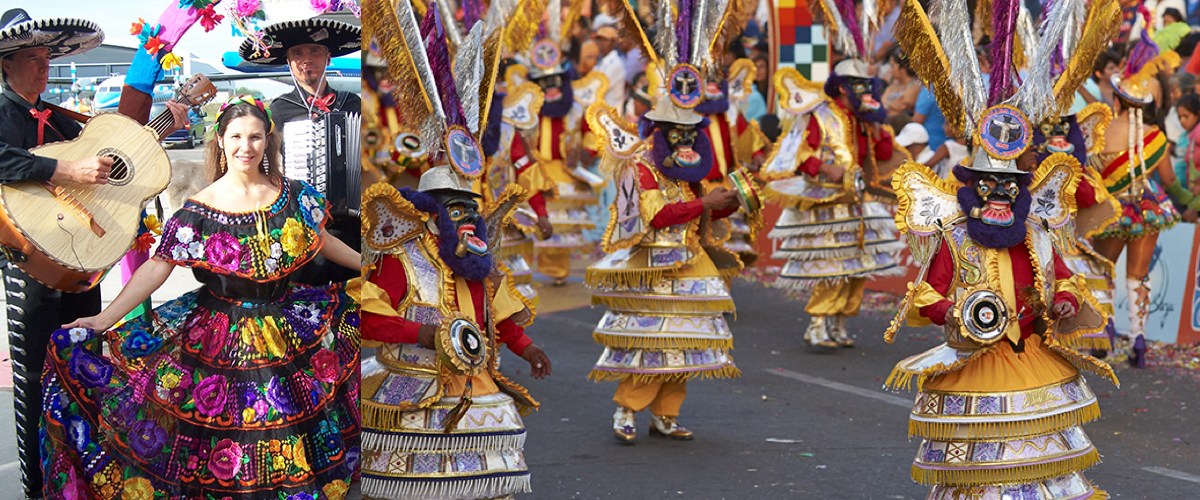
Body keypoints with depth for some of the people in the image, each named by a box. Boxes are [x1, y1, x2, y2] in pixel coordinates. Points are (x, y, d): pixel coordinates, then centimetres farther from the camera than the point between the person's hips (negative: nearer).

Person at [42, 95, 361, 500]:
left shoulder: (294, 195, -1)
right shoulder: (199, 212, -10)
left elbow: (323, 241, 14)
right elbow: (157, 267, -13)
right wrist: (106, 318, -21)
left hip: (292, 322, 3)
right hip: (222, 336, -3)